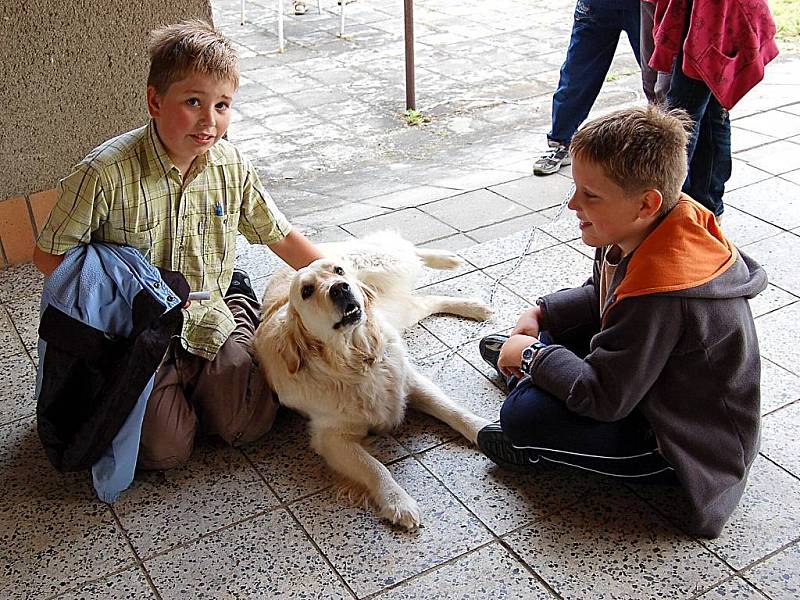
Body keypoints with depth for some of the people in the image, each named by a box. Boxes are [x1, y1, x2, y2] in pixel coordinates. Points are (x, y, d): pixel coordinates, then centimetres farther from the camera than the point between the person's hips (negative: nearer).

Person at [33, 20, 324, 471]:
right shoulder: (107, 172, -21)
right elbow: (50, 255, -11)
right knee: (165, 451, -11)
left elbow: (280, 234, 5)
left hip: (212, 319, 4)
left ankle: (190, 380, 21)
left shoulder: (231, 166, -7)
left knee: (249, 425, -9)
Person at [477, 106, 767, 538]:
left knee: (522, 415, -24)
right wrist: (541, 313, -3)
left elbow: (602, 397, -30)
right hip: (655, 379, 9)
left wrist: (531, 354, -16)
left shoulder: (656, 296, -37)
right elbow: (601, 296, 11)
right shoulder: (652, 228, -9)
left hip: (683, 448, -9)